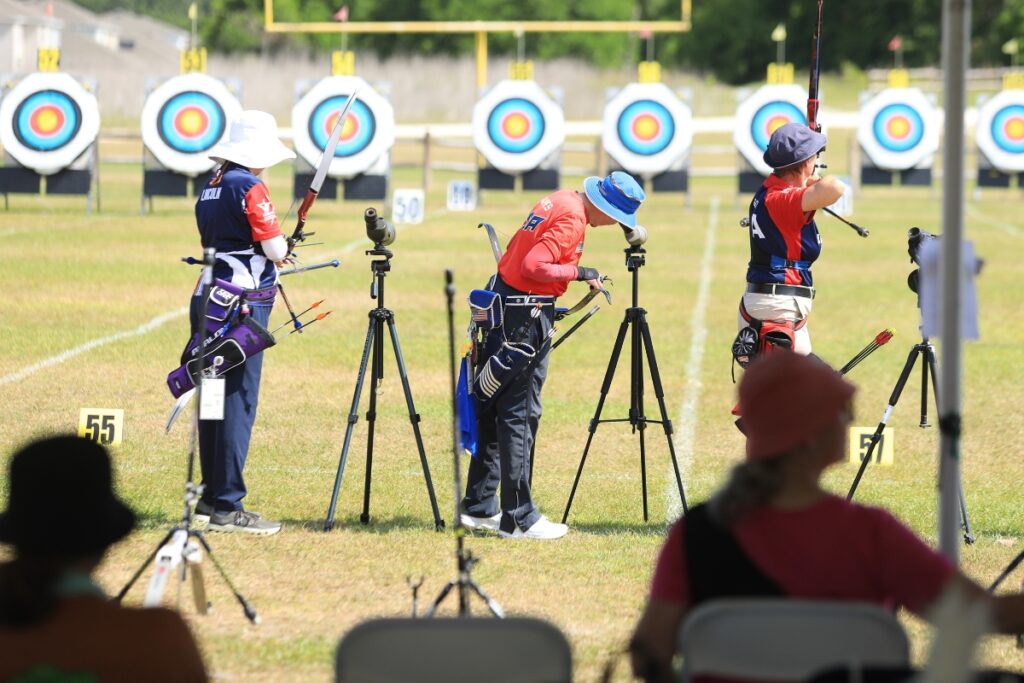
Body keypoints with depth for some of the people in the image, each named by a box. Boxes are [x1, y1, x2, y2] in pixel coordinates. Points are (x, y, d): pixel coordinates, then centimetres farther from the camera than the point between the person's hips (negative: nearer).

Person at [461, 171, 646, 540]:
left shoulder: (559, 201, 12)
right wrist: (577, 272, -15)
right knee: (520, 413, -6)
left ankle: (480, 508, 22)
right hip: (527, 312, -10)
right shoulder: (572, 219, -17)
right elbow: (533, 266, -25)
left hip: (503, 300, 10)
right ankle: (519, 518, -3)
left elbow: (521, 250, 18)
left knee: (495, 407, 15)